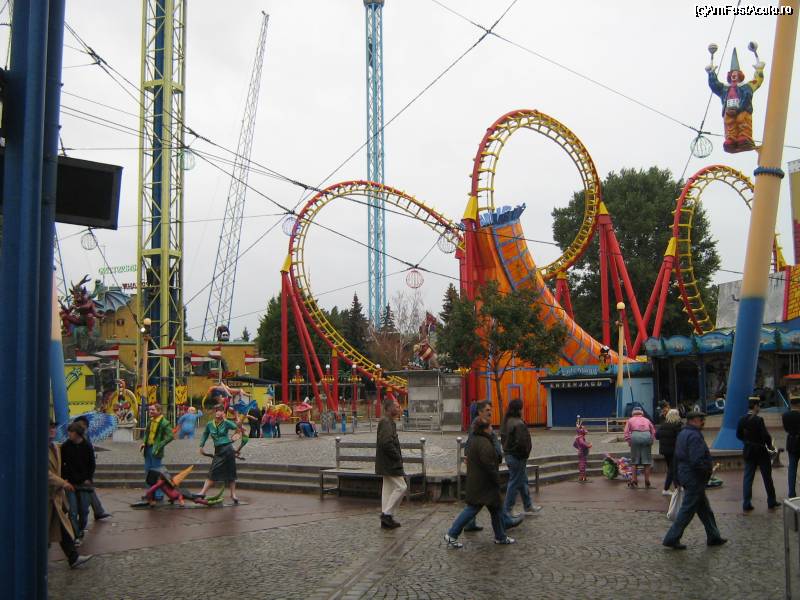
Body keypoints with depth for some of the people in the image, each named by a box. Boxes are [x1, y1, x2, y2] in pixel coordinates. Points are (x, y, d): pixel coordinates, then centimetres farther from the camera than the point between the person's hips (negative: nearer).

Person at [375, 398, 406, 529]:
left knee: (388, 488, 13)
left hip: (387, 463, 11)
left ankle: (386, 520, 18)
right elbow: (387, 443, -27)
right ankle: (387, 513, -4)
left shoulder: (389, 422, 16)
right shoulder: (386, 422, -18)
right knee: (400, 487, -8)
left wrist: (397, 456, 13)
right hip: (390, 464, -11)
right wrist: (398, 457, -17)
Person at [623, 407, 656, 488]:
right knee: (647, 461, 7)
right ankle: (647, 482, 9)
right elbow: (653, 431, 22)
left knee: (635, 460, 8)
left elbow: (626, 432, 10)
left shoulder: (630, 420, 22)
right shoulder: (646, 420, 28)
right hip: (647, 436, 1)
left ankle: (634, 481, 9)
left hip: (635, 436, -1)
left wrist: (629, 442, 12)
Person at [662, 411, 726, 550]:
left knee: (704, 509, 18)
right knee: (687, 510, -3)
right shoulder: (694, 436, -20)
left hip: (685, 475, 10)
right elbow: (697, 461, -28)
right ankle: (672, 538, 2)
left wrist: (678, 478, 22)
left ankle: (713, 537, 27)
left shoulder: (682, 434, 12)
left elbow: (677, 457, 17)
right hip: (695, 479, -10)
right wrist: (708, 470, -11)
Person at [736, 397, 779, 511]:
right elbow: (766, 436, -21)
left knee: (748, 477, 7)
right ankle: (771, 502, 25)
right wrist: (769, 445, -3)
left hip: (748, 452, 5)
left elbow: (739, 435, 7)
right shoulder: (758, 420, -20)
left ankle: (746, 504, 4)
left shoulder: (742, 420, -1)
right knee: (767, 477, 12)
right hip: (761, 451, -5)